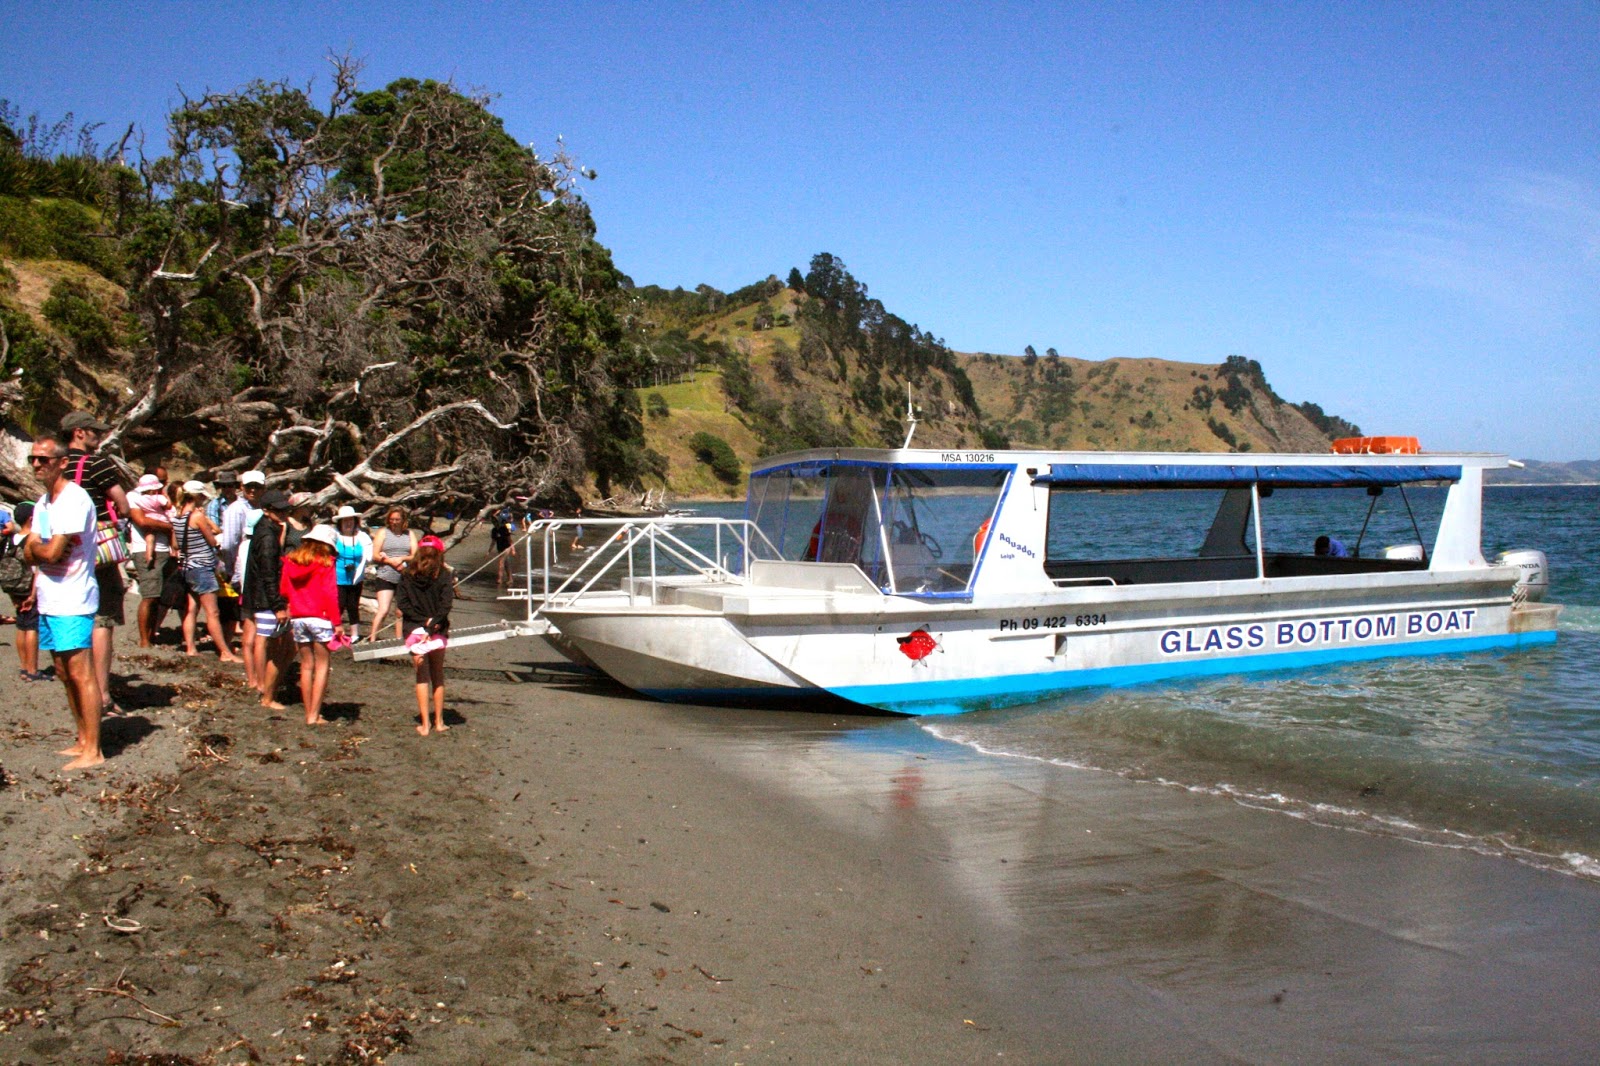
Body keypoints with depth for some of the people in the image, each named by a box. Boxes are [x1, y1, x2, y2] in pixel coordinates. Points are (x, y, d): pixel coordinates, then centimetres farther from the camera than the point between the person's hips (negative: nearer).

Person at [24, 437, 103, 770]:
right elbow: (28, 552, 12)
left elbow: (51, 552, -19)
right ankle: (83, 740, 22)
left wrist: (36, 548, 1)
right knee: (65, 673, 13)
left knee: (81, 673, -9)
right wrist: (42, 550, -9)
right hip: (49, 600, 10)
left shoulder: (74, 500, -14)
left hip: (72, 601, -10)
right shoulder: (43, 503, 16)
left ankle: (93, 751, -7)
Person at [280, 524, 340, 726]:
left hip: (297, 618, 5)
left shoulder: (291, 560, 9)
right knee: (322, 666, 2)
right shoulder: (325, 562, -5)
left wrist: (290, 615, 17)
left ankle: (309, 713, 14)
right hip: (320, 618, -5)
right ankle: (314, 715, -5)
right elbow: (330, 593, -11)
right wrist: (336, 622, -10)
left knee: (306, 665, 13)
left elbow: (284, 590, 9)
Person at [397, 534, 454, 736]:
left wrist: (423, 620, -9)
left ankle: (425, 725, 6)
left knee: (422, 678, 8)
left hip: (415, 630, 1)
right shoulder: (444, 575, -4)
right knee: (438, 677, 13)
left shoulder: (408, 575, 1)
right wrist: (432, 625, -14)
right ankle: (439, 722, 15)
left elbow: (401, 603, -7)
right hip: (437, 632, -1)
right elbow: (445, 604, -15)